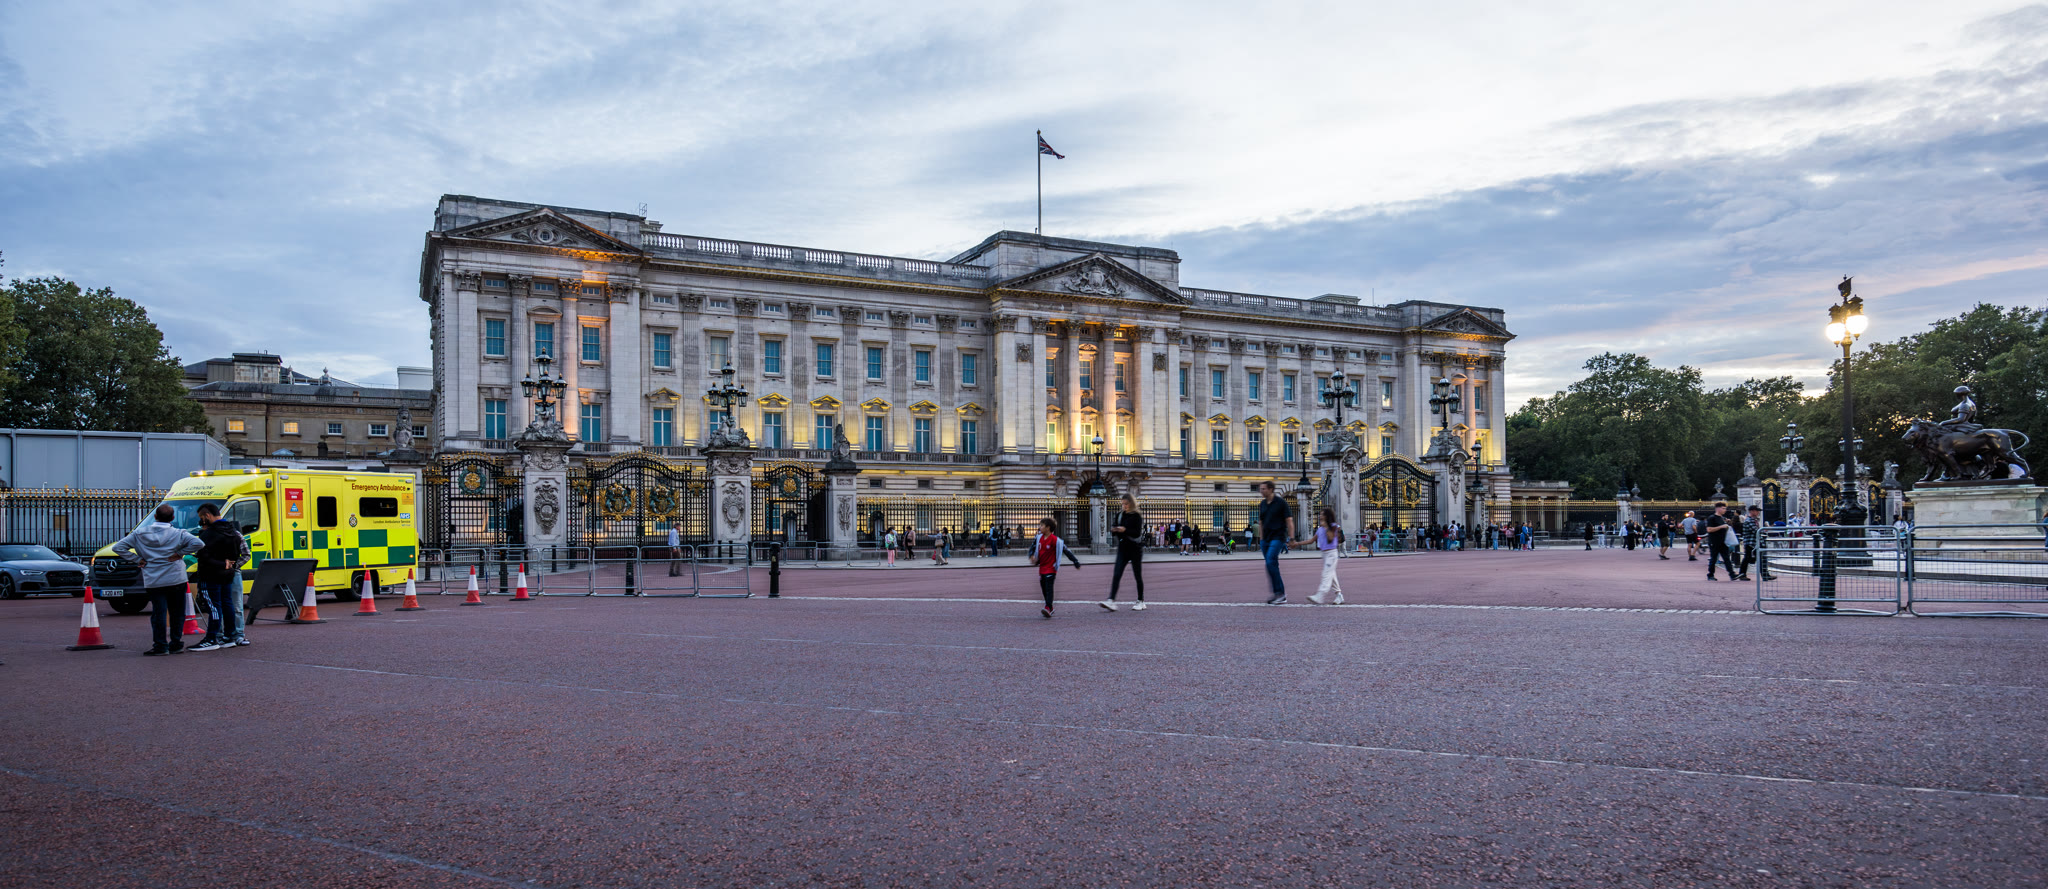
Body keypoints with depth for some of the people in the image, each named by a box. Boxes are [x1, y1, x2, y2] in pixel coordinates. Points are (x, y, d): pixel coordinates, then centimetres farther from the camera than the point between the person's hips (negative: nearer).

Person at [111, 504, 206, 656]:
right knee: (177, 613, 10)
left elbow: (118, 547, 2)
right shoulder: (178, 534, -7)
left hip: (153, 581, 2)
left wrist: (138, 560, 1)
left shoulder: (140, 534, 2)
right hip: (176, 579, -1)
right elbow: (198, 543, -21)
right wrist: (180, 553, -9)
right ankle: (175, 644, 14)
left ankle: (160, 646, 2)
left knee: (158, 613, 5)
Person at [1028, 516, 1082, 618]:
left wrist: (1076, 562, -12)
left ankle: (1048, 608, -26)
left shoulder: (1055, 540, -15)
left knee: (1049, 588, -17)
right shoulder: (1039, 538, 6)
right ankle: (1050, 609, 22)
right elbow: (1033, 546, 23)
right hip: (1042, 567, 8)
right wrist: (1032, 556, 5)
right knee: (1044, 588, 12)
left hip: (1051, 568, -8)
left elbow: (1065, 550, -13)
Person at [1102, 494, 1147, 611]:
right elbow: (1113, 533, 12)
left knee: (1138, 576, 5)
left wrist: (1125, 530, -28)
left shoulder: (1137, 517, -5)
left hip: (1135, 549, -4)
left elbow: (1138, 533, -16)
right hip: (1122, 549, 4)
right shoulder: (1119, 515, 10)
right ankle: (1111, 601, -15)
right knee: (1116, 575, -8)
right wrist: (1114, 530, -10)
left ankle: (1141, 602, 17)